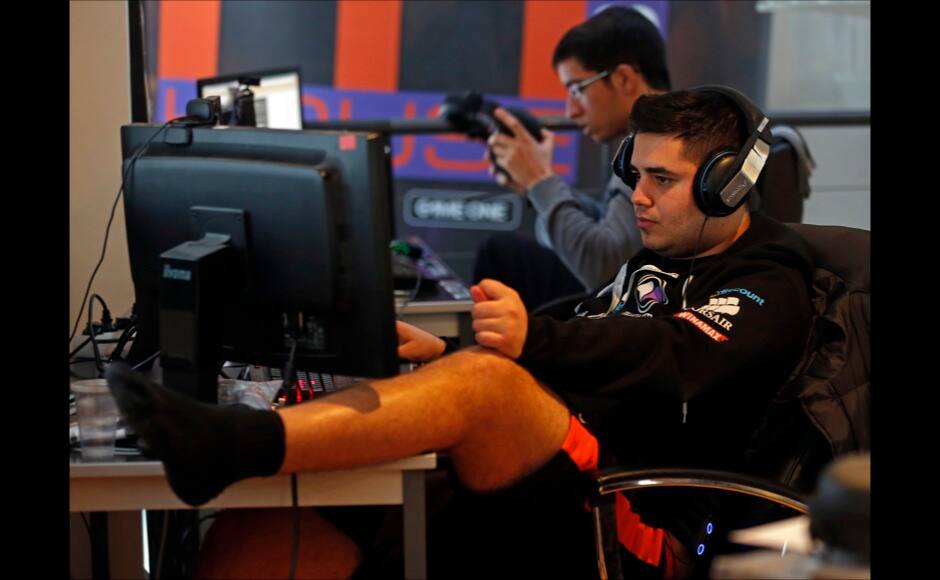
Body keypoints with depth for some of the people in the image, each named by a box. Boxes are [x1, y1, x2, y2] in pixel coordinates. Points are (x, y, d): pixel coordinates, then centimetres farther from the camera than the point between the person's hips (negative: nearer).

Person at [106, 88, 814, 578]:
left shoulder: (769, 288, 4)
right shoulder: (650, 263, 31)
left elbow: (671, 357, -16)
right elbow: (572, 356, 30)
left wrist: (537, 338, -34)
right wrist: (443, 350, 12)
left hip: (642, 523, -8)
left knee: (486, 379, -35)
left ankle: (235, 444, -51)